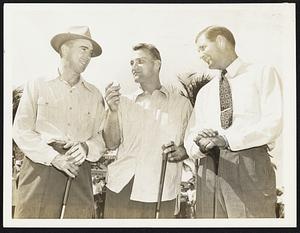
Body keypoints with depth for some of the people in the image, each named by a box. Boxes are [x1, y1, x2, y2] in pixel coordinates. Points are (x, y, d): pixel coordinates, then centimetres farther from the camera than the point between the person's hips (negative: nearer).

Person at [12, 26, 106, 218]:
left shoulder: (94, 95, 14)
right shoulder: (37, 86, 8)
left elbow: (102, 138, 10)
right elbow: (21, 131, 0)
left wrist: (86, 147, -13)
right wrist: (53, 157, -12)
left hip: (79, 172, 2)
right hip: (40, 167, -2)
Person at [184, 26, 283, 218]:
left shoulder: (263, 73, 9)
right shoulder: (204, 92, 24)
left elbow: (274, 122, -6)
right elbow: (190, 138, 15)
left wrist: (226, 138, -16)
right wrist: (199, 143, -10)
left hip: (250, 167, -4)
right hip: (209, 169, 4)